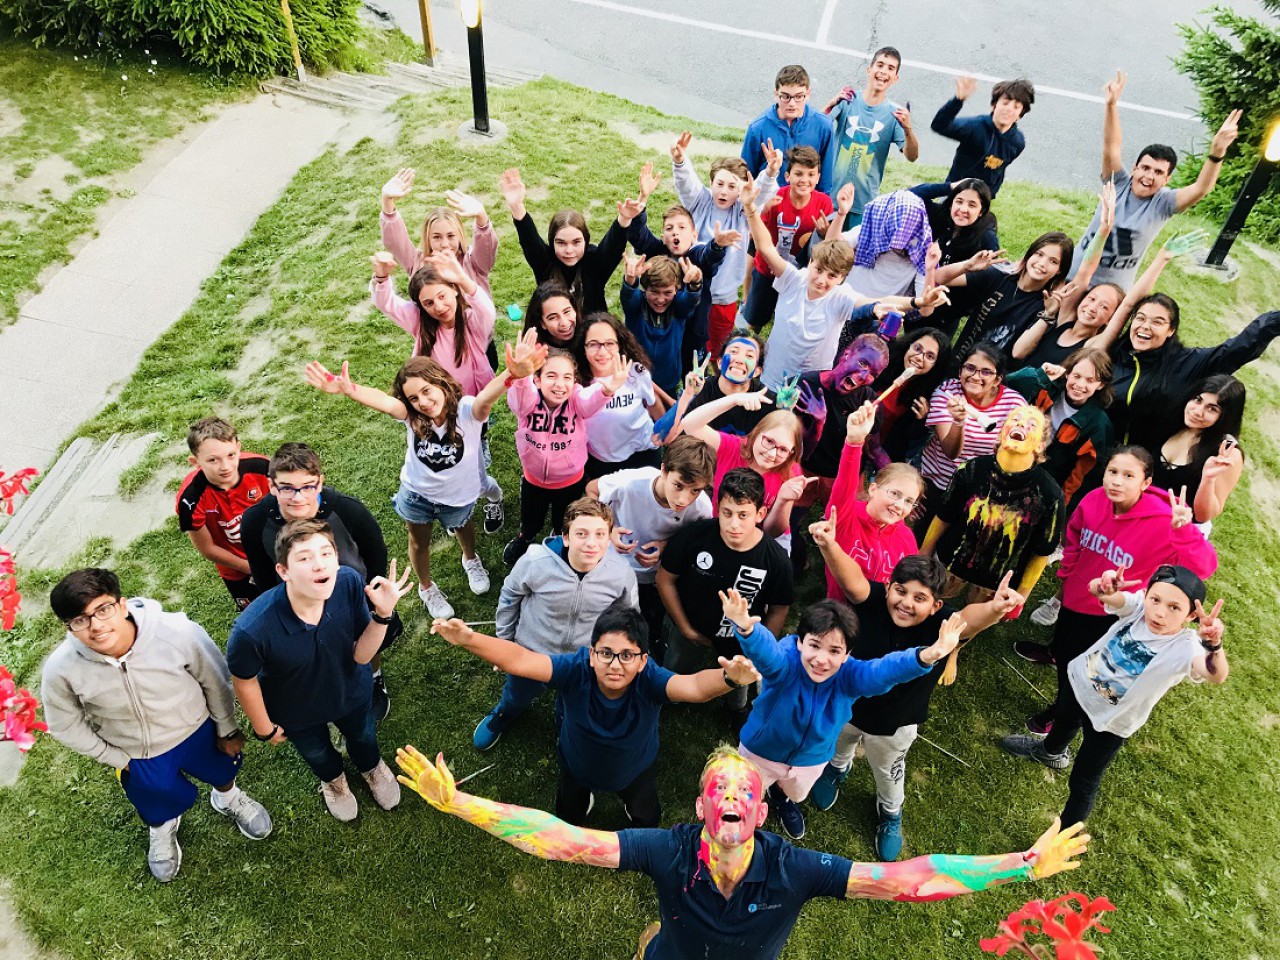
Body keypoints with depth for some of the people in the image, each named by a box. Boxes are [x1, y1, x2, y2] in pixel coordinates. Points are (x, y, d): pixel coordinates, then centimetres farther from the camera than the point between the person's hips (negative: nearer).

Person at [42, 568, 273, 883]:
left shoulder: (178, 632, -36)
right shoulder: (61, 670, -31)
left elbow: (215, 681, -17)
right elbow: (65, 726, -10)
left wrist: (227, 730, -4)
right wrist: (116, 758, -2)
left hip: (196, 730, 0)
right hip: (136, 755, 0)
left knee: (224, 770, 30)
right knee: (159, 806, 29)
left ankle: (228, 799, 69)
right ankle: (163, 828, 68)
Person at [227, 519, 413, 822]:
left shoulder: (350, 583, -37)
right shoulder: (251, 630, -44)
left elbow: (361, 655, -24)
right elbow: (244, 681, -21)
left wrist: (383, 614, -40)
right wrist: (265, 728, -5)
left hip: (351, 692, 2)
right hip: (296, 711, -1)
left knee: (363, 737, 34)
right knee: (316, 752, 33)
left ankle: (371, 766, 71)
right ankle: (332, 779, 70)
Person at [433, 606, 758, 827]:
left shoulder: (649, 680, -43)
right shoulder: (576, 670, -41)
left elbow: (694, 686, -62)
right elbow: (519, 660, -54)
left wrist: (728, 679, -84)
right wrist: (469, 640, -71)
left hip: (635, 768, 0)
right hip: (578, 766, 1)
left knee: (646, 822, 24)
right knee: (568, 818, 26)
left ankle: (630, 797, 55)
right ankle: (585, 793, 57)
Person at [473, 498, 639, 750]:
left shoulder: (623, 573, -27)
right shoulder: (535, 562, -31)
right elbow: (509, 597, -9)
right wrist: (503, 641, 3)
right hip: (531, 654, 0)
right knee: (515, 699, 29)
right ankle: (502, 717, 66)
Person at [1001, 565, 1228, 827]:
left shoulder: (1185, 648, -33)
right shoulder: (1138, 606, -25)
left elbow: (1217, 674, -52)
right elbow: (1112, 597, -43)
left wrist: (1214, 646, -73)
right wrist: (1105, 588, -67)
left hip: (1110, 722, -4)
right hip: (1079, 682, 4)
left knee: (1083, 781, 6)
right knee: (1062, 723, 36)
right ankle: (1051, 752, 70)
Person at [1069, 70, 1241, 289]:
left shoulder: (1163, 203, -7)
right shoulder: (1118, 184, -5)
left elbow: (1200, 189, -23)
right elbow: (1111, 147, -18)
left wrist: (1217, 152, -40)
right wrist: (1111, 105, -31)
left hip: (1115, 291, -1)